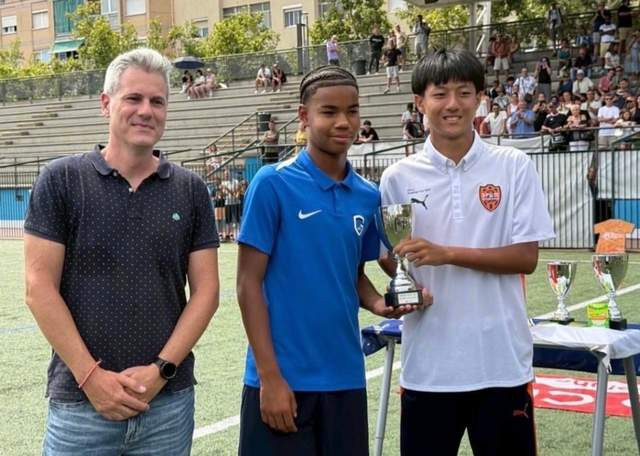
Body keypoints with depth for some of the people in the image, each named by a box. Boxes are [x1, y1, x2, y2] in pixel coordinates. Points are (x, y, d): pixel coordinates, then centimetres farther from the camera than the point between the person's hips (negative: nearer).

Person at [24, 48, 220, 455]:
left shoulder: (191, 190, 5)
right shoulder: (61, 180, -1)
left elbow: (205, 290, 3)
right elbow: (40, 289, -5)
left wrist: (161, 370, -8)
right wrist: (91, 376, -11)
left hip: (169, 401, 2)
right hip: (80, 400, -2)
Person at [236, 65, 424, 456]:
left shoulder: (368, 196, 6)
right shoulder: (273, 184, -9)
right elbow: (249, 283, -9)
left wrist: (379, 304, -5)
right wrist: (270, 375, -13)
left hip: (346, 377, 5)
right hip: (284, 378, -5)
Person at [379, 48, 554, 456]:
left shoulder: (514, 167, -2)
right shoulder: (399, 178, 1)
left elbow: (527, 257, -7)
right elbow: (387, 257, 9)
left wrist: (448, 254, -18)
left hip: (502, 362, -1)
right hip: (428, 364, 1)